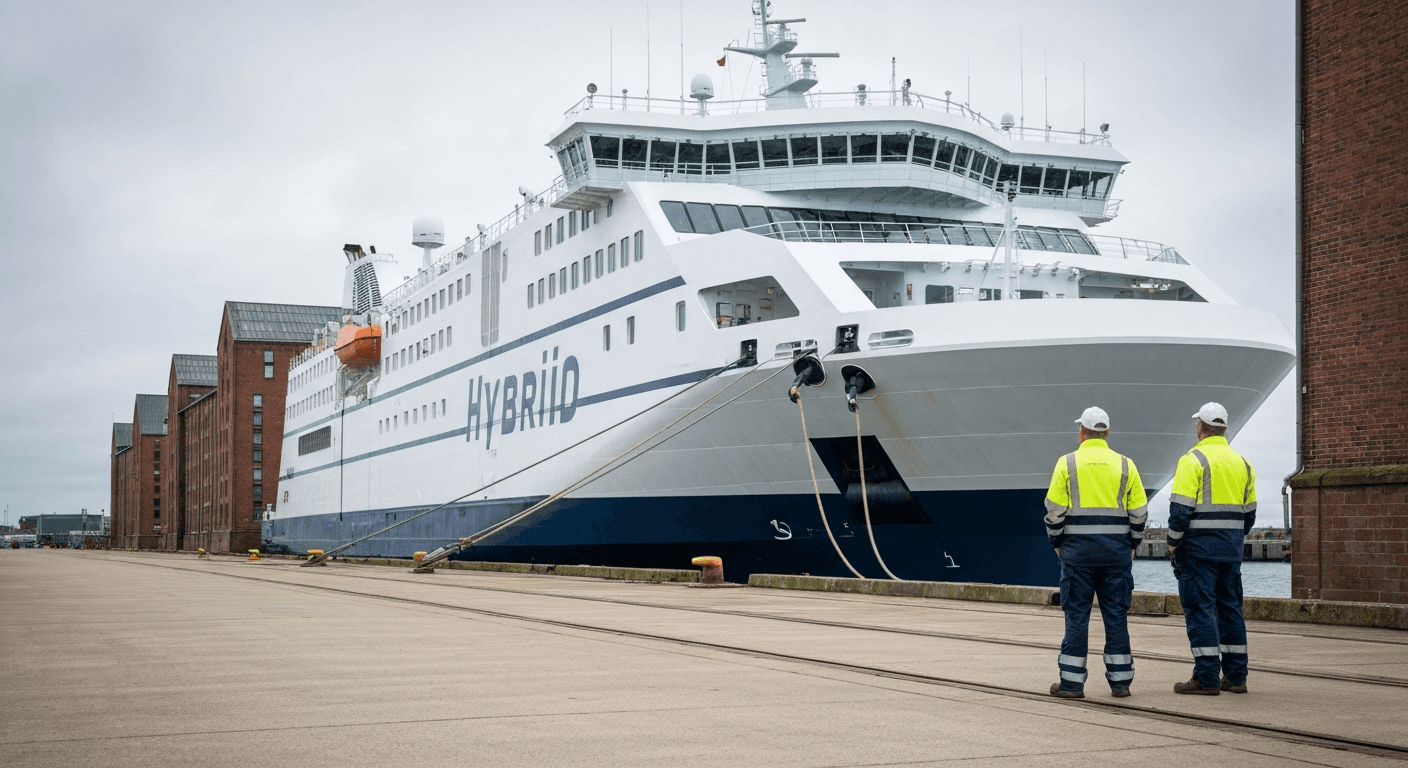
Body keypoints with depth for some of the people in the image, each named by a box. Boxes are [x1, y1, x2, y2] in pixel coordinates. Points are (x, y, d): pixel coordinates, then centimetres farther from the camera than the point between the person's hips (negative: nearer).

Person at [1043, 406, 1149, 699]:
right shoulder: (1125, 465, 5)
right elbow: (1139, 511, 5)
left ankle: (1072, 683, 1)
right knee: (1116, 614, 7)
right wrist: (1132, 545, 16)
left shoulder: (1067, 464, -1)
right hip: (1117, 548, 2)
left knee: (1076, 613, 0)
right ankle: (1120, 681, 9)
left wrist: (1058, 543, 9)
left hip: (1077, 546, -2)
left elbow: (1054, 510, -3)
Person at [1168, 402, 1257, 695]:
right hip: (1231, 549, 7)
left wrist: (1173, 544, -5)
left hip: (1199, 545, -7)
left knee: (1200, 608, -5)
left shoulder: (1193, 460, -10)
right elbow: (1249, 512, 16)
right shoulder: (1241, 463, 12)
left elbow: (1180, 508, -15)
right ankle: (1236, 676, 15)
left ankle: (1206, 679, -7)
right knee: (1230, 607, 13)